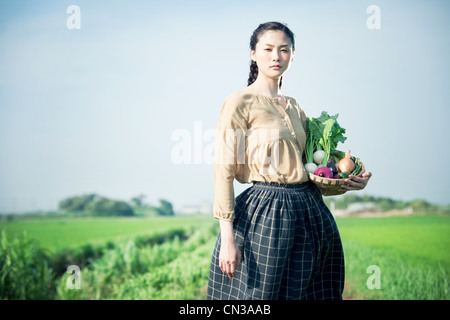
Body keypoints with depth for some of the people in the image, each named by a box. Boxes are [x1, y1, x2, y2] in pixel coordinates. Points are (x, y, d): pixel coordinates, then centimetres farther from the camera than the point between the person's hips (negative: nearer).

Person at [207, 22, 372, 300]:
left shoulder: (295, 107, 15)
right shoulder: (241, 102, -5)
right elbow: (224, 170, -11)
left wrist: (348, 183, 3)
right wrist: (228, 238, -18)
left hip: (308, 212, 6)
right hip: (265, 213, -6)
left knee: (300, 291, 10)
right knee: (259, 294, -1)